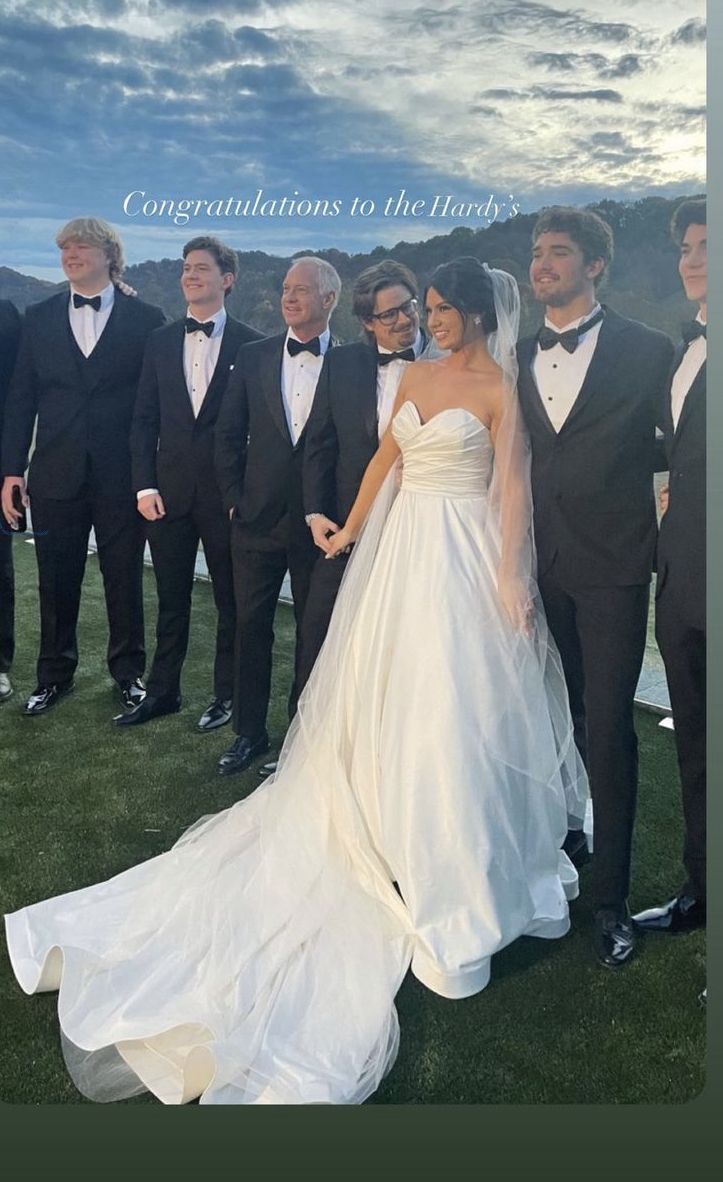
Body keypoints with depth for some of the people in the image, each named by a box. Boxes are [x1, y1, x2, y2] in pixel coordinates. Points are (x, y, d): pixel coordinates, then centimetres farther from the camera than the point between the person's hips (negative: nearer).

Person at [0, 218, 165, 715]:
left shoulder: (146, 319, 0)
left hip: (123, 475, -2)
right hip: (56, 474, 3)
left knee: (125, 580, 8)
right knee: (56, 581, 10)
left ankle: (129, 671, 27)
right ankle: (55, 675, 27)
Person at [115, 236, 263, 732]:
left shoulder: (250, 344, -2)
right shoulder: (161, 342, 8)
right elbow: (144, 420, 8)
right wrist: (145, 485, -1)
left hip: (228, 492, -3)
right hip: (169, 491, 3)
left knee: (231, 599, 9)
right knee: (171, 599, 12)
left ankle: (228, 694, 24)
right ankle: (162, 691, 25)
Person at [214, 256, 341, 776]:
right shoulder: (253, 358, 5)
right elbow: (229, 435, 8)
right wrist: (234, 498, 2)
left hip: (319, 523, -2)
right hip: (258, 518, 3)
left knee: (314, 631, 10)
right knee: (252, 626, 9)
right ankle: (250, 732, 23)